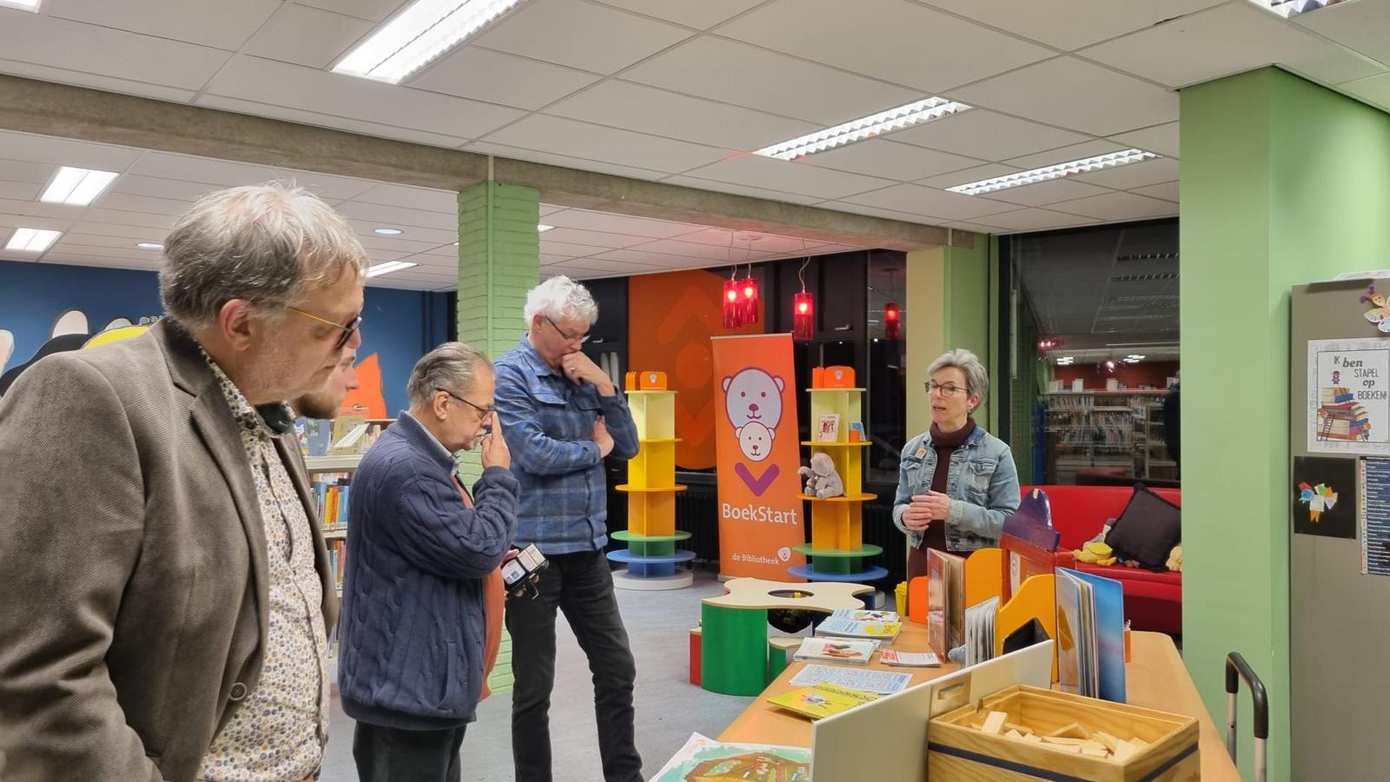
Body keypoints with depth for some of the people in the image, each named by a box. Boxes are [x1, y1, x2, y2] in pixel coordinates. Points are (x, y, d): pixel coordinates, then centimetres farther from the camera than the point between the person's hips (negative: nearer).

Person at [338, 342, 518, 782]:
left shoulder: (417, 458, 12)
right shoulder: (405, 468, -24)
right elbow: (480, 550, -23)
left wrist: (493, 559, 8)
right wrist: (498, 474, -11)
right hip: (406, 687, -11)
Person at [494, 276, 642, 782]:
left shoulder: (582, 378, 13)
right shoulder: (509, 376, -8)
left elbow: (627, 447, 10)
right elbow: (535, 455, -20)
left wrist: (604, 385, -3)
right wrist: (594, 448, -3)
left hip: (587, 547, 7)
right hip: (534, 550, -6)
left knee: (617, 669, 12)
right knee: (534, 686, 7)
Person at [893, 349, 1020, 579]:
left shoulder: (996, 452, -7)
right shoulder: (912, 449, 5)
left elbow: (1009, 522, -12)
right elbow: (899, 506, 11)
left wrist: (955, 511, -23)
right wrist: (906, 517, -12)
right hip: (923, 563, 4)